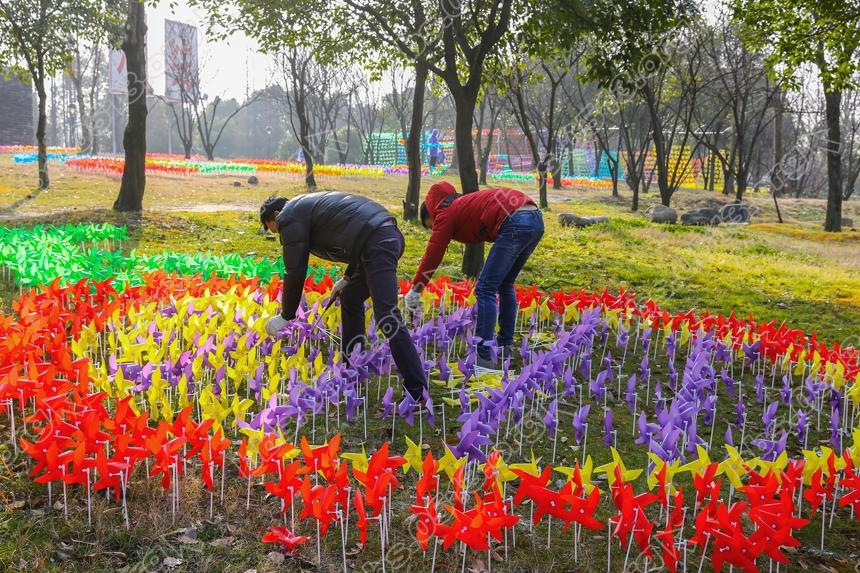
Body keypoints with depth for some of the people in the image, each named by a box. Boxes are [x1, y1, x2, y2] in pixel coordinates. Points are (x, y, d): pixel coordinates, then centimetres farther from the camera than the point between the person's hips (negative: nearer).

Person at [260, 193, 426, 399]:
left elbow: (295, 271, 0)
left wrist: (286, 316, 10)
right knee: (350, 300, 23)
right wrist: (348, 278, 35)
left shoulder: (289, 218, 4)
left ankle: (419, 392, -16)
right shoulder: (307, 205, 32)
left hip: (377, 245, -10)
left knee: (387, 318, -14)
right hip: (388, 235, 10)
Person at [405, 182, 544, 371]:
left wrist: (415, 289, 16)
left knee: (485, 289, -3)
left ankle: (484, 358, -6)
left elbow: (433, 254, 8)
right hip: (536, 218, 9)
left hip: (515, 224, -9)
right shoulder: (465, 204, 31)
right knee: (505, 285, 23)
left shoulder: (446, 212, 8)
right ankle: (505, 345, 28)